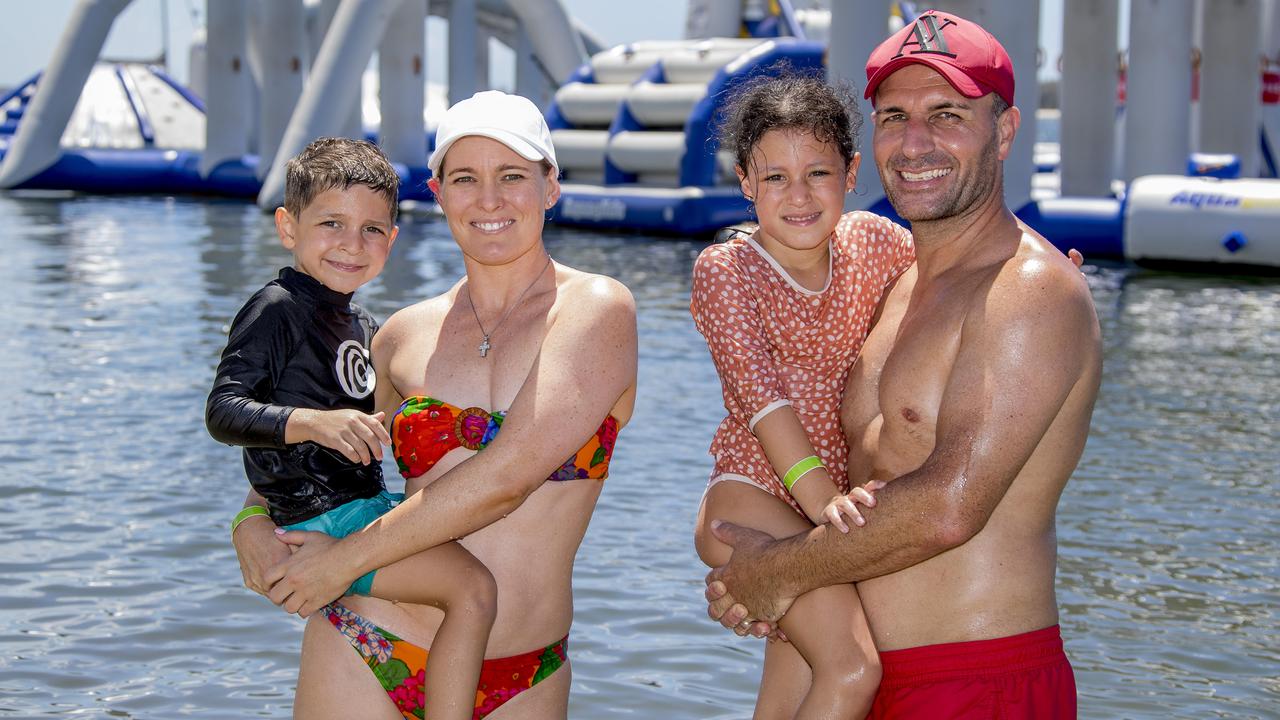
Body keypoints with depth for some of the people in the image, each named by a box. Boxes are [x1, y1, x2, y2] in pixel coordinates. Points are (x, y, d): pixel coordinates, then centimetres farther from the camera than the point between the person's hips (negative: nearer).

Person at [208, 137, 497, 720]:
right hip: (321, 520, -10)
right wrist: (312, 421, -35)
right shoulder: (275, 310, -12)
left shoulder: (362, 326, 15)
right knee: (472, 587, -25)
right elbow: (223, 412, -22)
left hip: (365, 507, 10)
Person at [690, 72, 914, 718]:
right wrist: (820, 494, -34)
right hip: (752, 497, -6)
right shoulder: (725, 270, -9)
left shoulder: (873, 243, 4)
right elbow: (759, 389, -21)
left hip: (833, 506, 6)